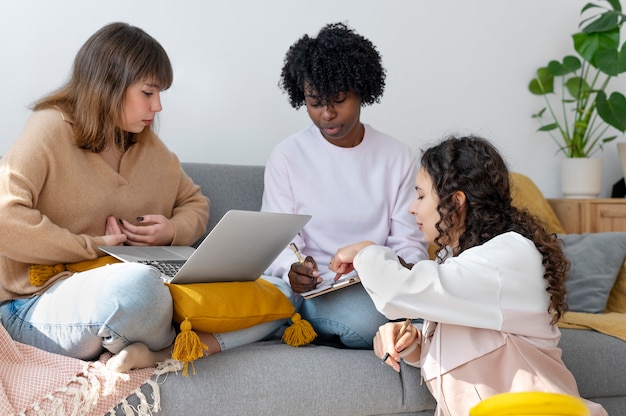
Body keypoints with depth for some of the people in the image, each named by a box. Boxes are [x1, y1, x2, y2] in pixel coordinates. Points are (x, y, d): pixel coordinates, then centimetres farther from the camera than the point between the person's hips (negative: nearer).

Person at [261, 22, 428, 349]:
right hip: (314, 289, -4)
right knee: (366, 321, -35)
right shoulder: (286, 157, 1)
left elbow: (408, 241, 6)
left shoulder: (398, 158, 8)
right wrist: (292, 269, -26)